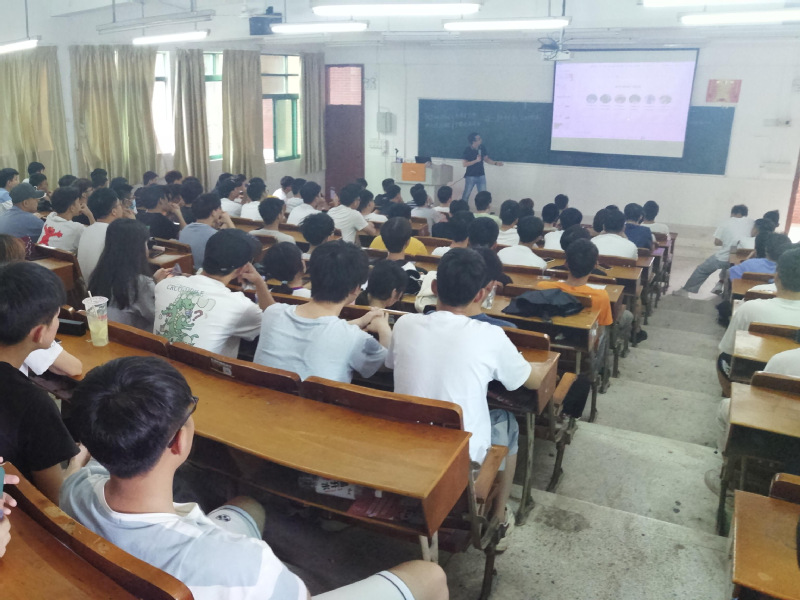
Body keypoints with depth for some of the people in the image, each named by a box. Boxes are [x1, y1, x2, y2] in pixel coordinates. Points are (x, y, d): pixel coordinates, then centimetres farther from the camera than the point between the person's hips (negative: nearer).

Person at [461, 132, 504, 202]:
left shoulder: (482, 148, -4)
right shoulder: (467, 150, -17)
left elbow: (486, 159, 9)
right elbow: (464, 164, -18)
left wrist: (496, 163, -6)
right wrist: (476, 160, -25)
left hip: (481, 176, 4)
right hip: (470, 176, -4)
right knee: (466, 195, 7)